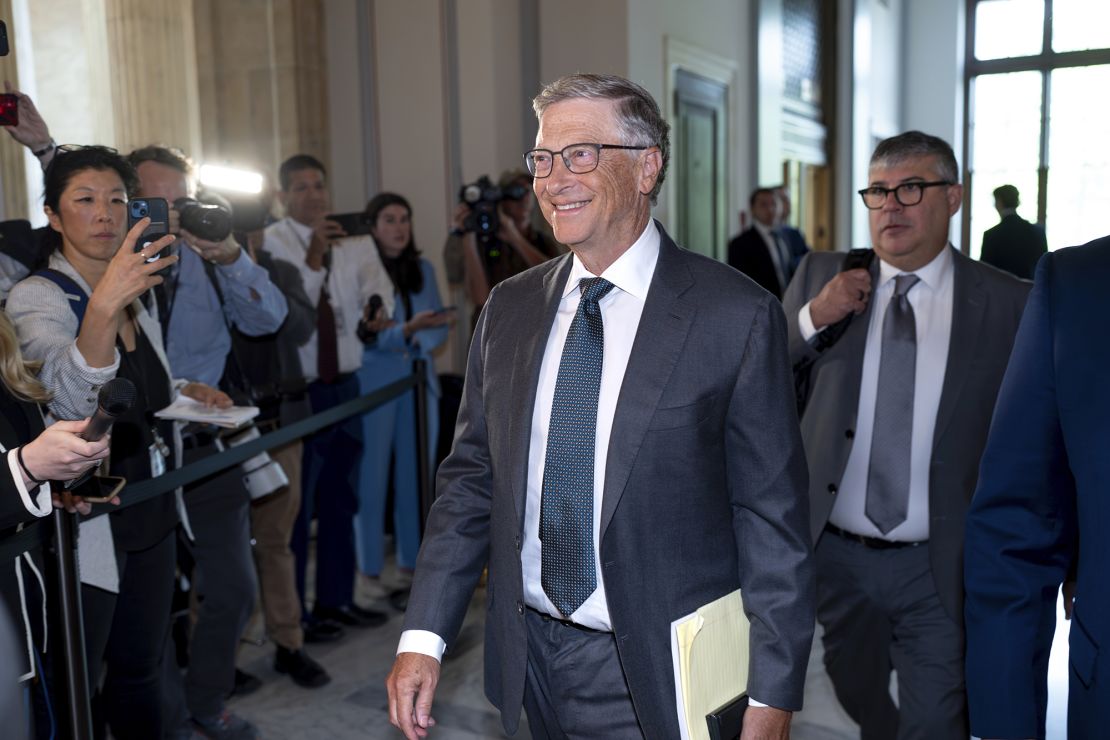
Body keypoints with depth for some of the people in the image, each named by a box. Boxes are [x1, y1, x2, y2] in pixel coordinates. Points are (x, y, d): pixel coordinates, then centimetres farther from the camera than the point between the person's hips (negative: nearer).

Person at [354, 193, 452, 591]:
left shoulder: (423, 269, 12)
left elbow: (438, 330, 7)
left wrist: (397, 332, -12)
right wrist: (410, 329, -28)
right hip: (373, 384, -5)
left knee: (417, 477, 9)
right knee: (372, 478, -1)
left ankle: (413, 561, 20)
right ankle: (370, 570, 8)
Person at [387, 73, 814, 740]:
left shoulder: (738, 317, -13)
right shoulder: (509, 308, 2)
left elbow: (774, 521, -11)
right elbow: (472, 478, 4)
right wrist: (424, 636, -2)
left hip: (656, 676, -4)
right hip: (529, 656, 5)